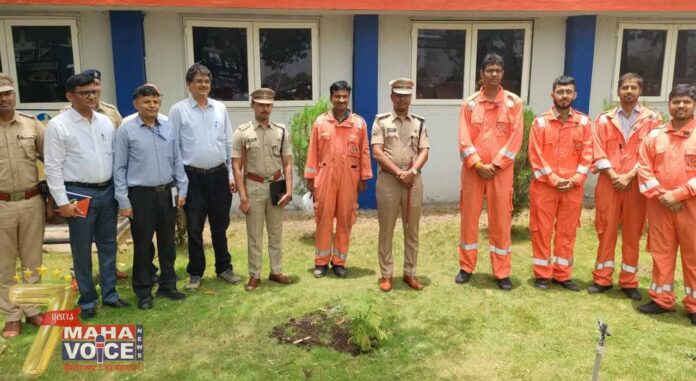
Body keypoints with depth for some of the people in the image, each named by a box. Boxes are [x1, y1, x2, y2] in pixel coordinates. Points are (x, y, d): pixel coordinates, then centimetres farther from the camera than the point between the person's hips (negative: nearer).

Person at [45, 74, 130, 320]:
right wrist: (62, 201, -12)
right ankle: (87, 300, 21)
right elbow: (53, 167, -9)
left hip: (107, 191, 5)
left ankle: (109, 294, 27)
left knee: (108, 245, 13)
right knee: (82, 249, 6)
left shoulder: (105, 122, 8)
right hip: (79, 193, -4)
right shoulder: (58, 125, -7)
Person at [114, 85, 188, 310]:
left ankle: (168, 286, 29)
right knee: (143, 245, 6)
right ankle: (143, 291, 22)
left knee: (167, 242, 14)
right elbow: (119, 168, -5)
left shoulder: (168, 128, 4)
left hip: (167, 193, 4)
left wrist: (182, 189, 6)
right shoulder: (126, 131, -6)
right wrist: (123, 201, -8)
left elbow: (177, 162, 10)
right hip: (141, 195, -3)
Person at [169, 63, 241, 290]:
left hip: (219, 175, 3)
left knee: (220, 226, 14)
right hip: (193, 177, -2)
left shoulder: (220, 108, 6)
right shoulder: (178, 110, -3)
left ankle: (224, 267, 29)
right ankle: (195, 273, 22)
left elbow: (229, 143, 8)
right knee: (194, 228, 7)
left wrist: (232, 174, 4)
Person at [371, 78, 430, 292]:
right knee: (386, 230, 3)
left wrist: (411, 172, -15)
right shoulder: (381, 121, 3)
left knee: (412, 230, 8)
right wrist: (399, 172, -14)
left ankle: (410, 273, 19)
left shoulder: (419, 123, 11)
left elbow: (424, 152, 2)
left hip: (414, 180, 3)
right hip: (388, 179, -2)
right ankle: (386, 274, 13)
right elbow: (377, 153, -6)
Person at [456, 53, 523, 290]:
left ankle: (502, 273, 15)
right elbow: (464, 138, -2)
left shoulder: (513, 102, 2)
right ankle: (466, 267, 21)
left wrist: (495, 165, -10)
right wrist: (478, 165, -12)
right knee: (469, 217, 7)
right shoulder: (470, 103, 3)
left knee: (501, 220, 4)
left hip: (501, 171, -1)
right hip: (473, 170, 1)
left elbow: (515, 138, -4)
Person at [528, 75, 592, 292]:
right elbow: (535, 156, -5)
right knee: (541, 230, 3)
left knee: (567, 232, 9)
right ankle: (542, 274, 15)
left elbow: (587, 155, 2)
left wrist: (574, 180, -9)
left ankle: (562, 274, 22)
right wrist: (554, 179, -11)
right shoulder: (540, 122, -1)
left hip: (573, 188, 2)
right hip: (544, 186, -2)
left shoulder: (584, 122, 5)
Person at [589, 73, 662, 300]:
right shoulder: (604, 119, 6)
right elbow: (598, 153, 0)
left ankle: (629, 282, 18)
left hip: (636, 183, 0)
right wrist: (613, 176, -11)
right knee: (606, 231, 5)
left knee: (632, 233, 7)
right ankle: (602, 278, 15)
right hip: (608, 182, 1)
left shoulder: (652, 119, 4)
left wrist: (629, 176, -12)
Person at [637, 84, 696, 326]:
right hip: (659, 205, 3)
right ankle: (661, 299, 21)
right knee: (661, 252, 10)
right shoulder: (655, 135, 7)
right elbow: (644, 168, 4)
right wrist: (660, 195, -8)